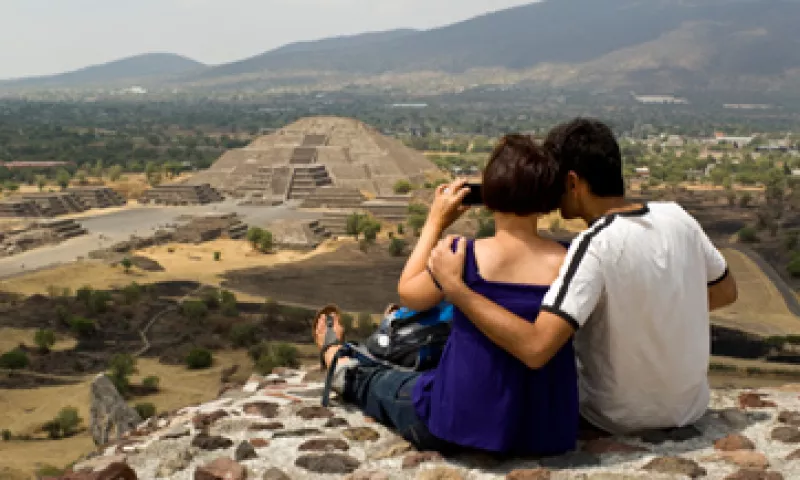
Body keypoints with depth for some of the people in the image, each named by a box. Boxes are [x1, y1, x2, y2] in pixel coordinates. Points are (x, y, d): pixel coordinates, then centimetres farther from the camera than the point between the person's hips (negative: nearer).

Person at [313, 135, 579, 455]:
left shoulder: (468, 255, -18)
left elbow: (408, 294, 1)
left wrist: (435, 222, 9)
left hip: (461, 425, -3)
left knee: (375, 382, 31)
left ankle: (338, 362, 62)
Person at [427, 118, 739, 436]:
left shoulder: (595, 246, -27)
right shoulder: (677, 216, -8)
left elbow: (535, 349, -37)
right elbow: (726, 292, 8)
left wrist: (454, 286, -31)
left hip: (621, 420, -5)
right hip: (691, 408, 5)